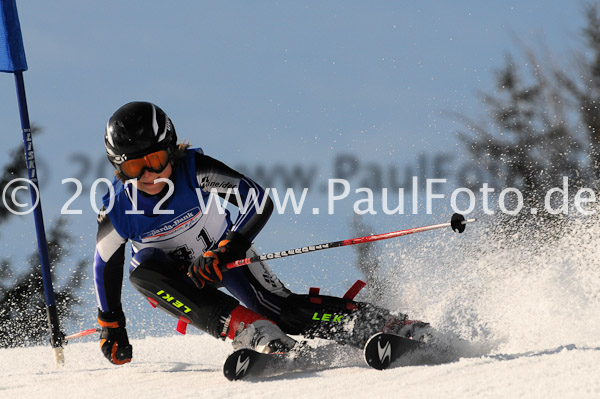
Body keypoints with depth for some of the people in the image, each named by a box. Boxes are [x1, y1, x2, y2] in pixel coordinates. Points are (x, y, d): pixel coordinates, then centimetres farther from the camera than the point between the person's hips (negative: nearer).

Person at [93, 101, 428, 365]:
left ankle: (394, 327, -15)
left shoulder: (194, 169, -28)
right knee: (142, 275, -34)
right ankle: (256, 334, -42)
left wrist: (225, 250, -38)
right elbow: (107, 265, -6)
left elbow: (260, 201, -27)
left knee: (281, 308, -21)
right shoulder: (117, 212, -23)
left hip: (223, 251, -1)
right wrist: (111, 327, -1)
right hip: (174, 274, 1)